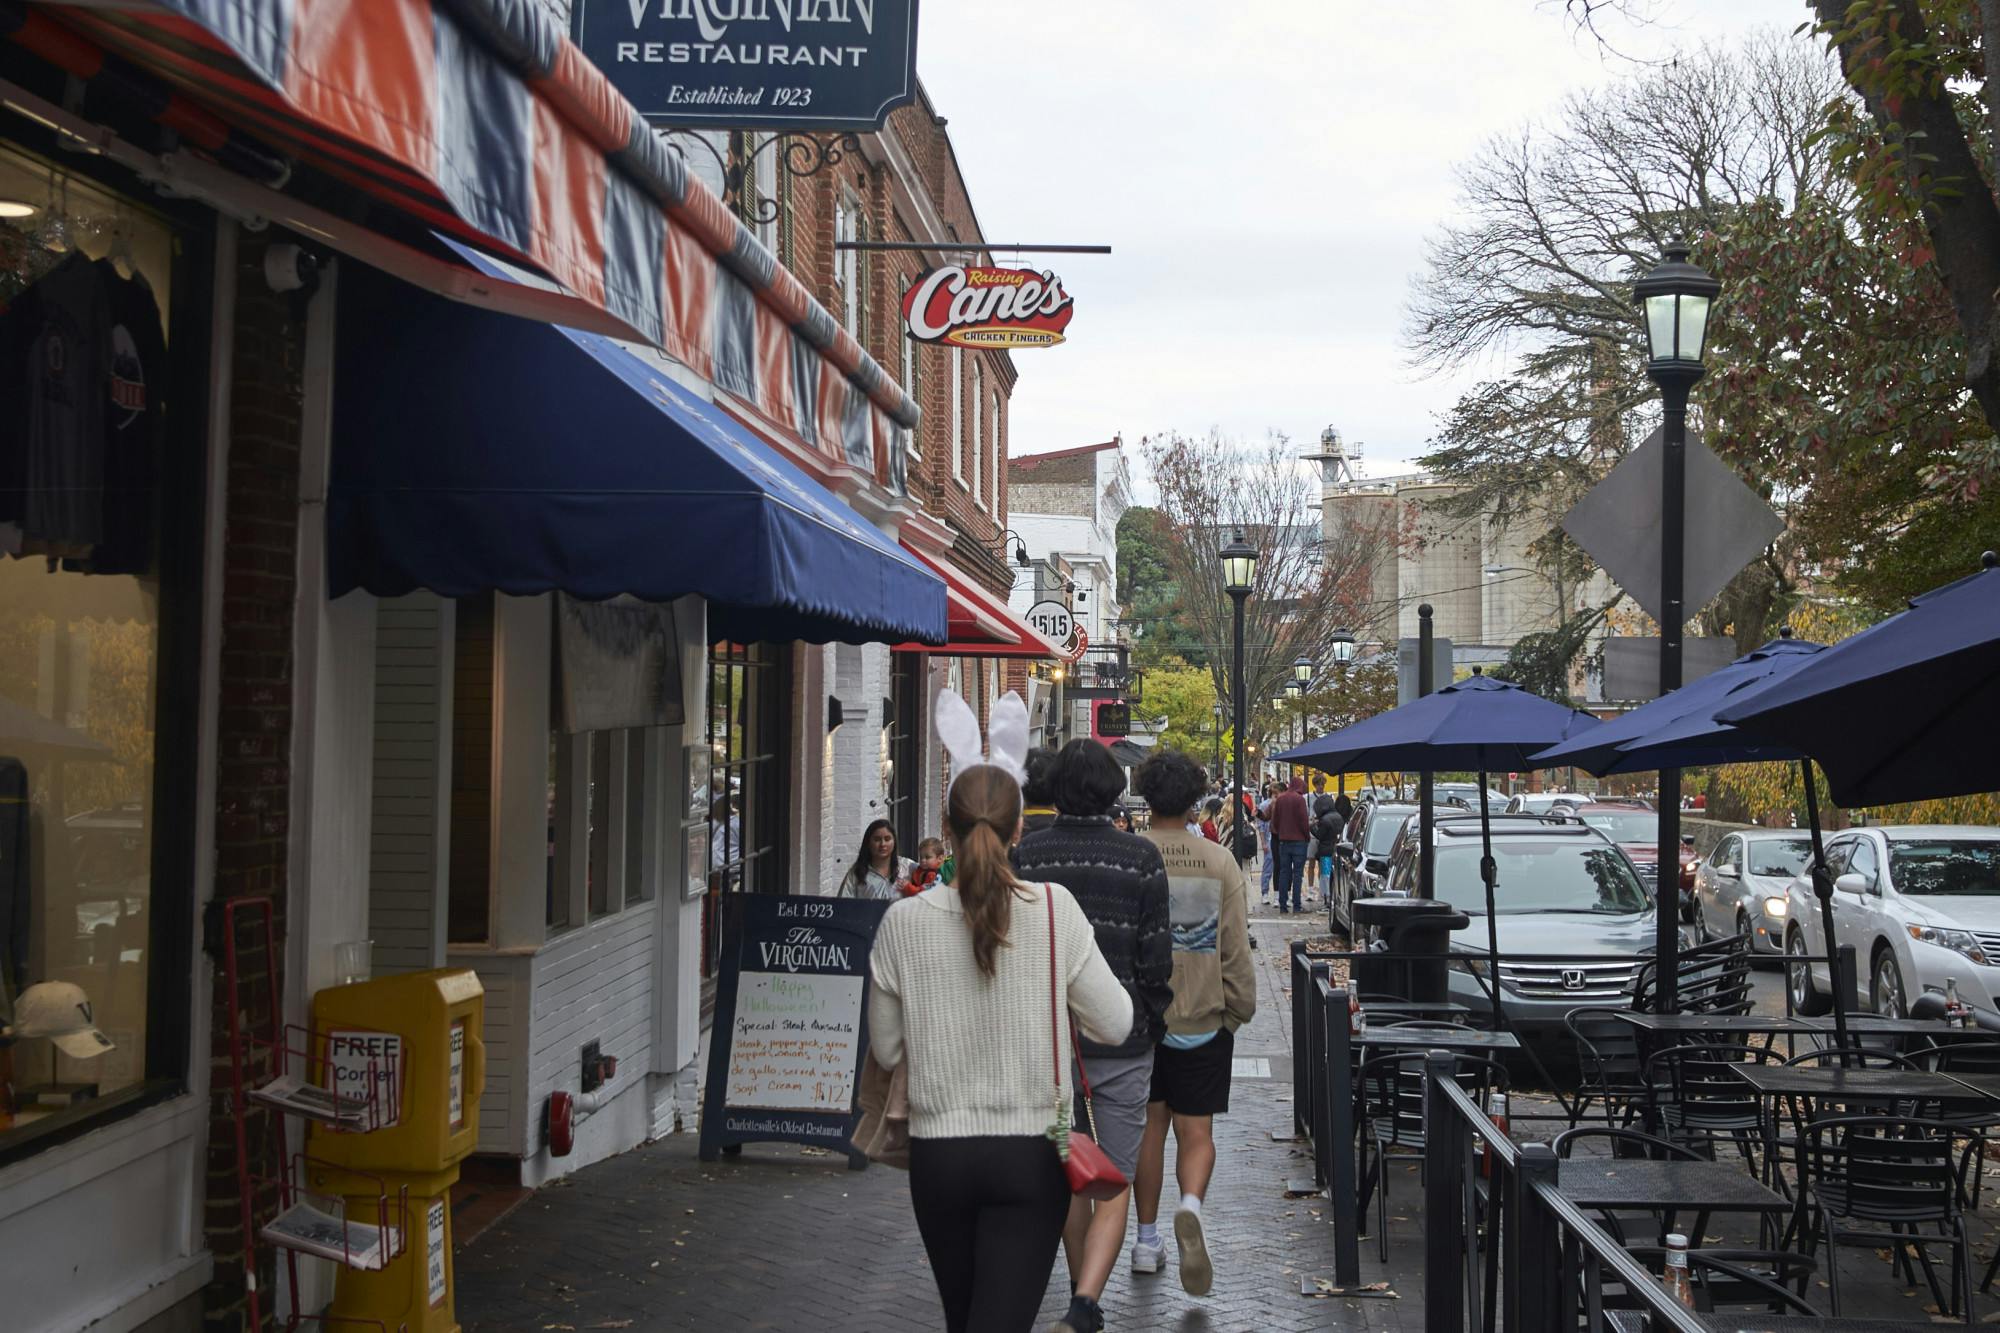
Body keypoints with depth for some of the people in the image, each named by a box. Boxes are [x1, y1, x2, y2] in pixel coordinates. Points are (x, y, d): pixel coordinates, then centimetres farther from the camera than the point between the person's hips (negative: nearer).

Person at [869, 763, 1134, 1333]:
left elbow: (886, 1051, 3)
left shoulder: (903, 922, -7)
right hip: (1030, 1153, -2)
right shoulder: (1054, 908, -11)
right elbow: (1114, 1025, -4)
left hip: (937, 1153, 2)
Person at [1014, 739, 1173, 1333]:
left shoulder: (1024, 855, -4)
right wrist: (1155, 1025, 9)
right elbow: (1155, 958, -7)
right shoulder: (1141, 857, -9)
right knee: (1115, 1184, 4)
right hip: (1120, 1042, -2)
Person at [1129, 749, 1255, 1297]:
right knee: (1196, 1131, 5)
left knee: (1149, 1124, 13)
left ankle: (1147, 1239, 19)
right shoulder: (1220, 863, -4)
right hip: (1202, 1019, 0)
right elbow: (1237, 949, -2)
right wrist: (1239, 1011, 9)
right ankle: (1190, 1206, -22)